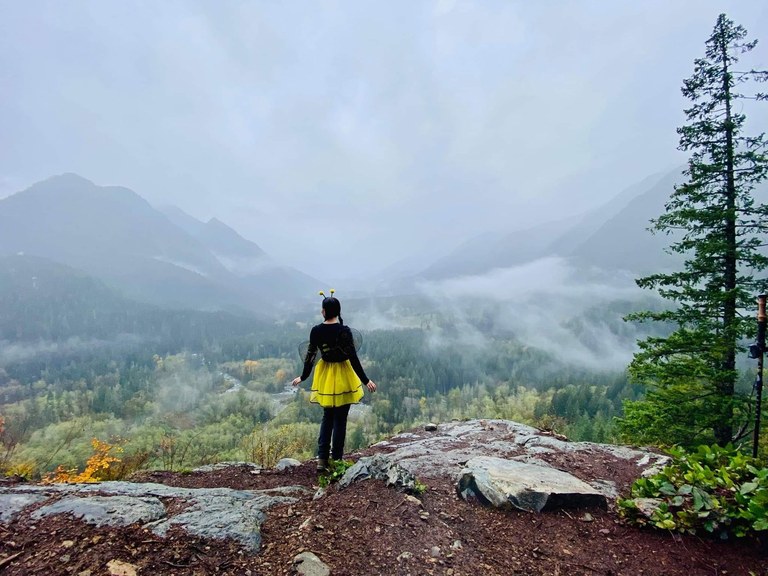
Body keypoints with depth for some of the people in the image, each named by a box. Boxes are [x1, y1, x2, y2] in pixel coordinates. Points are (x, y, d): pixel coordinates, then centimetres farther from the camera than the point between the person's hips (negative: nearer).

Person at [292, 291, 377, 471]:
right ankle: (336, 460, 17)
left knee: (327, 417, 18)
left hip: (325, 375, 4)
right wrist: (365, 380, -12)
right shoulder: (344, 331, -19)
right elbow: (353, 358, -18)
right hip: (342, 376, -4)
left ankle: (322, 459, 14)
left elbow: (310, 356, 0)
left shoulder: (315, 331, -7)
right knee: (340, 419, 9)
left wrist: (303, 377, 15)